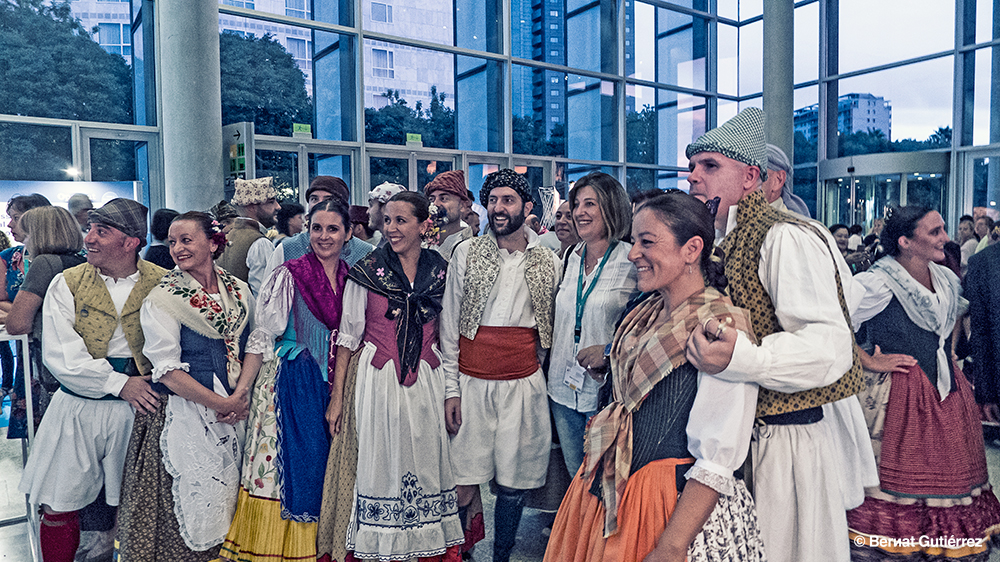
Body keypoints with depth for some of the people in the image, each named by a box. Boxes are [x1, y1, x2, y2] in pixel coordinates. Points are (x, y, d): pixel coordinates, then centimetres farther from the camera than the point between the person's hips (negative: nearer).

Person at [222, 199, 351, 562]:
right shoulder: (288, 275, -6)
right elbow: (261, 338, -7)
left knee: (324, 466, 9)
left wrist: (343, 391, 4)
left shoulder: (352, 279, 6)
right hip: (289, 384, -4)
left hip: (334, 385, 4)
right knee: (288, 462, -1)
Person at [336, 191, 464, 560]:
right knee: (382, 463, 5)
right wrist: (336, 396, -4)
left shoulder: (440, 271, 2)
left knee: (427, 462, 8)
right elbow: (347, 336, -1)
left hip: (426, 380, 2)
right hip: (378, 378, -2)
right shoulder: (367, 271, -4)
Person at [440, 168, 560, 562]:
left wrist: (550, 378, 7)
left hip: (524, 385, 1)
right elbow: (449, 325, 2)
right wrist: (450, 389, -4)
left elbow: (554, 328, 13)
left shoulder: (549, 262, 5)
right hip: (471, 383, -1)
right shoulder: (466, 253, 2)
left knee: (513, 485, 8)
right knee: (464, 483, 1)